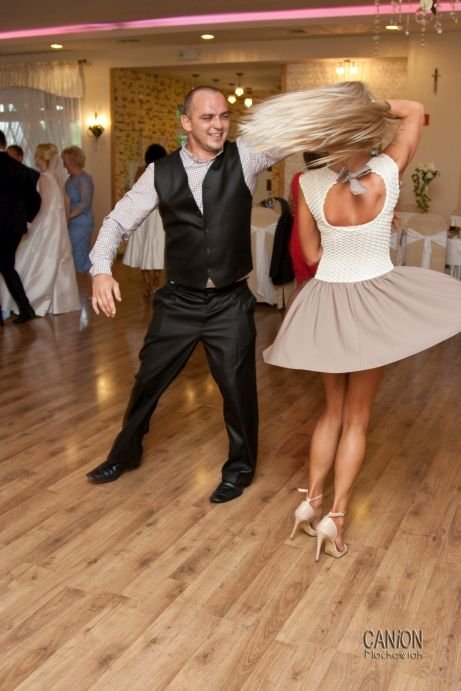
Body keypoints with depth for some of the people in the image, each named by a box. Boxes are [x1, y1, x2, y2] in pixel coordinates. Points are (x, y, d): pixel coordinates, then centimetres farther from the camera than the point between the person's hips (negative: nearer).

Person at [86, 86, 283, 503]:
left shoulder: (244, 158, -4)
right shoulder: (161, 173, -2)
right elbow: (119, 221, 2)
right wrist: (101, 269, -13)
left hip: (231, 301, -1)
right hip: (179, 301, 2)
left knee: (238, 386, 6)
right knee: (149, 379, 15)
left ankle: (240, 467, 33)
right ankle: (125, 452, 41)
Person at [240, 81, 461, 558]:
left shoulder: (310, 184, -9)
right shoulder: (387, 172, -12)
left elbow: (312, 254, 2)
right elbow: (415, 112, 7)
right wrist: (370, 106, 2)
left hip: (327, 303, 2)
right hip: (376, 299, -2)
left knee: (333, 410, 21)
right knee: (357, 416, 10)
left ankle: (311, 500, 22)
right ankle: (335, 516, 9)